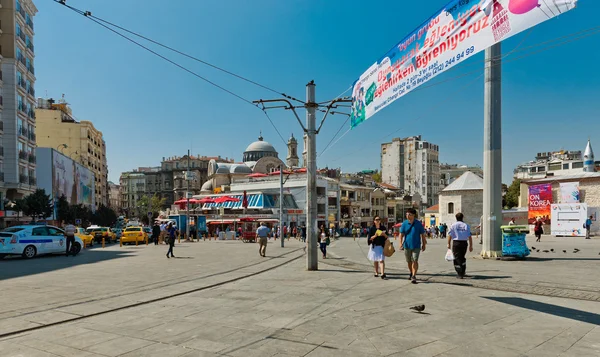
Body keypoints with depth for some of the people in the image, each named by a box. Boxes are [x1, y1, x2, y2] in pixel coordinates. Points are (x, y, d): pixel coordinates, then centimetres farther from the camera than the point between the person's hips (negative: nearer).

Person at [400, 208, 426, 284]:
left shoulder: (418, 223, -3)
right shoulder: (404, 223, -1)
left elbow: (422, 234, 4)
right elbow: (401, 234, -2)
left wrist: (424, 244, 6)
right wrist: (401, 243, -15)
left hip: (416, 246, -2)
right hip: (407, 245, 2)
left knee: (415, 261, -12)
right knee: (409, 261, 14)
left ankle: (414, 277, -10)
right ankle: (411, 273, 36)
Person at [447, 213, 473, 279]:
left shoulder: (453, 226, -1)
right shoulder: (466, 226, 3)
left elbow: (450, 235, -3)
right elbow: (470, 237, 1)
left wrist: (448, 244, 4)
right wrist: (471, 246, 5)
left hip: (456, 243, -2)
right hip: (464, 243, 3)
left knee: (457, 258, 2)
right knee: (462, 258, 20)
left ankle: (460, 274, -3)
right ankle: (463, 272, 28)